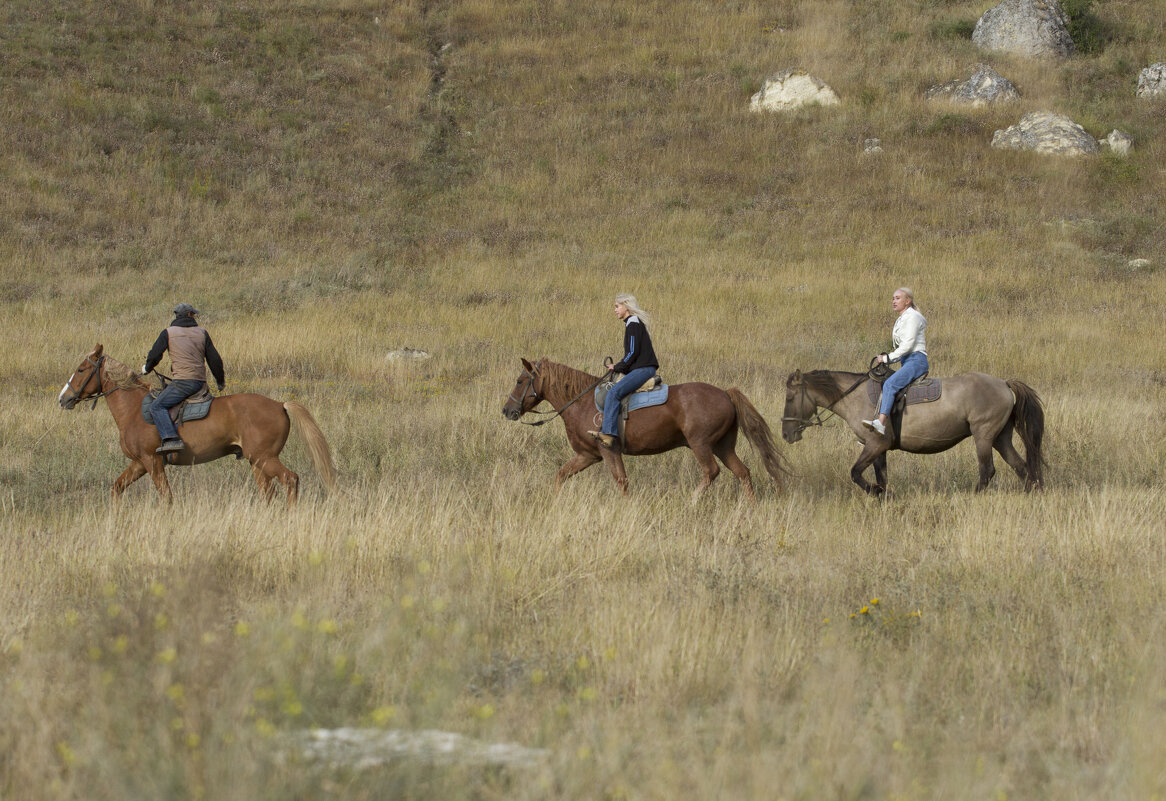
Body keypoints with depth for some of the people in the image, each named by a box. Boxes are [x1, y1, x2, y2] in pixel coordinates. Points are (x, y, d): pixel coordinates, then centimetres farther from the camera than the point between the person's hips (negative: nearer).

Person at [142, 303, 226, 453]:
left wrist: (147, 368, 21)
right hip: (201, 382, 6)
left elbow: (155, 355, -1)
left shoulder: (168, 333, 3)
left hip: (183, 380, -6)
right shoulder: (202, 333, 15)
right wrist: (220, 381, 30)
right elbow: (214, 359, 16)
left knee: (157, 407, -11)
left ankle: (170, 439, -31)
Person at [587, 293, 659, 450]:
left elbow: (633, 352, -16)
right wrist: (619, 367, 16)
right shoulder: (634, 323, 23)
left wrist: (618, 367, -6)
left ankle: (609, 434, -40)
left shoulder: (633, 324, -8)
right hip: (641, 368, 11)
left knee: (614, 393, -27)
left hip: (643, 369, -11)